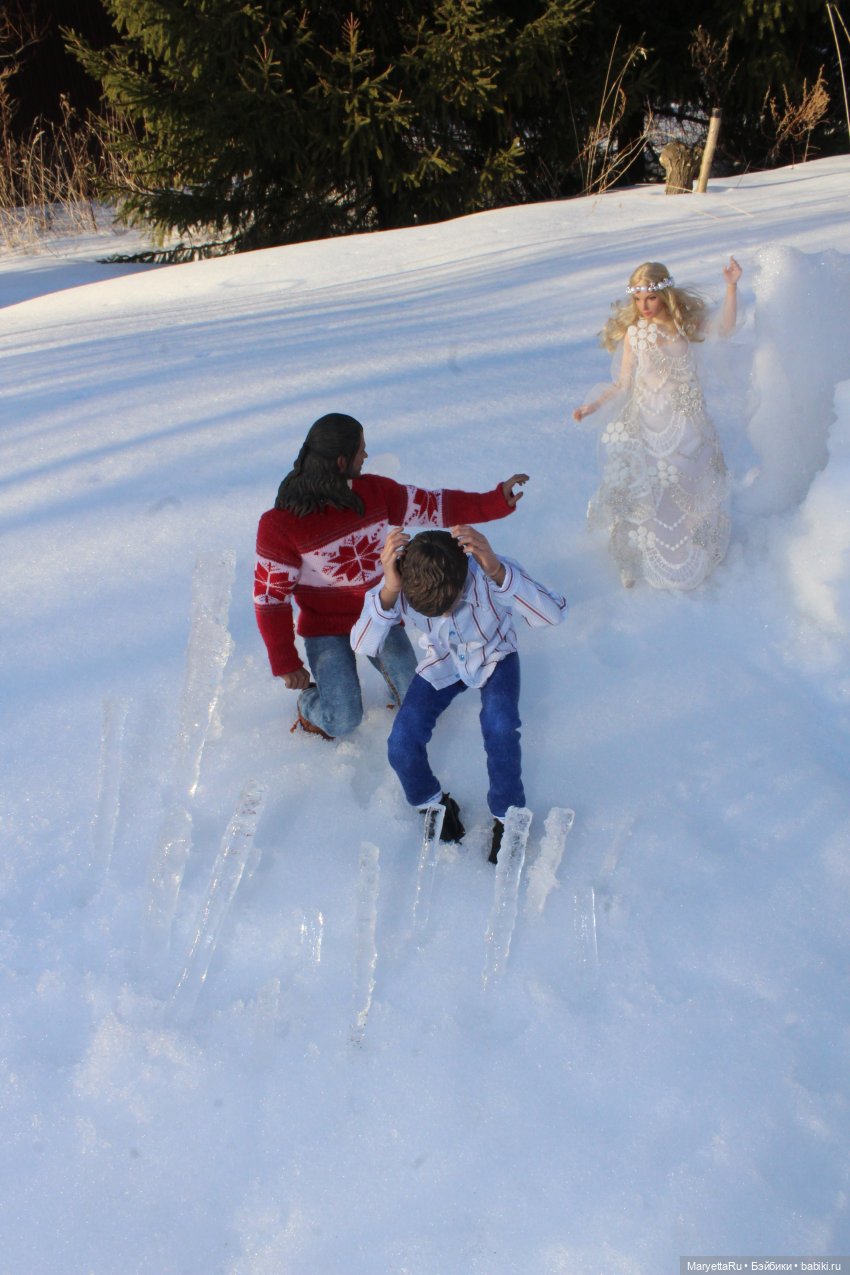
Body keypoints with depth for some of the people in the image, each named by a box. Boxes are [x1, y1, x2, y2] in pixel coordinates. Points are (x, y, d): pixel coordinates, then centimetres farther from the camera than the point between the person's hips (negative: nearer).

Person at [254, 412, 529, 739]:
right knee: (343, 721, -13)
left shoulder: (375, 491, -9)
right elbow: (270, 597, -17)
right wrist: (285, 664, -15)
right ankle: (309, 700, 22)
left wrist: (496, 501, -9)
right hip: (326, 627, -4)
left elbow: (434, 506, -1)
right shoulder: (280, 524, -23)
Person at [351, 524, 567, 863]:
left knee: (499, 727, -31)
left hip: (493, 657, -2)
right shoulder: (400, 587, -31)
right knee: (401, 747, -15)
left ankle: (507, 815, -3)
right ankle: (434, 804, 19)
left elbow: (556, 613, -47)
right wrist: (388, 591, -57)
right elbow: (363, 645, -40)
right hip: (441, 662, 2)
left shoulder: (487, 575, -37)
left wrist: (498, 573, -61)